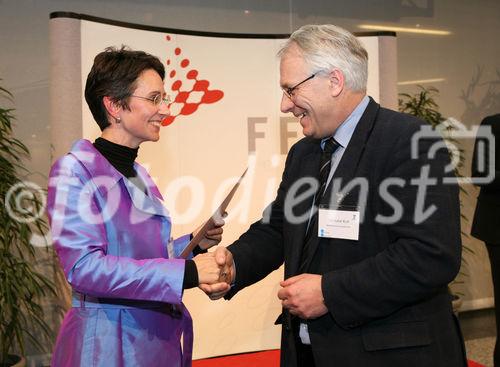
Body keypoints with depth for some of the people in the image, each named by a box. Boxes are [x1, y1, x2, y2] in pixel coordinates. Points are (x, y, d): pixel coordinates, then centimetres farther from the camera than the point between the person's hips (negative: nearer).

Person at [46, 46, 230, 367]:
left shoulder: (139, 174, 10)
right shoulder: (76, 170, -13)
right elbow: (83, 266, -23)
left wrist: (194, 244, 1)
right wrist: (185, 271, -26)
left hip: (160, 335, 8)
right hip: (108, 341, -7)